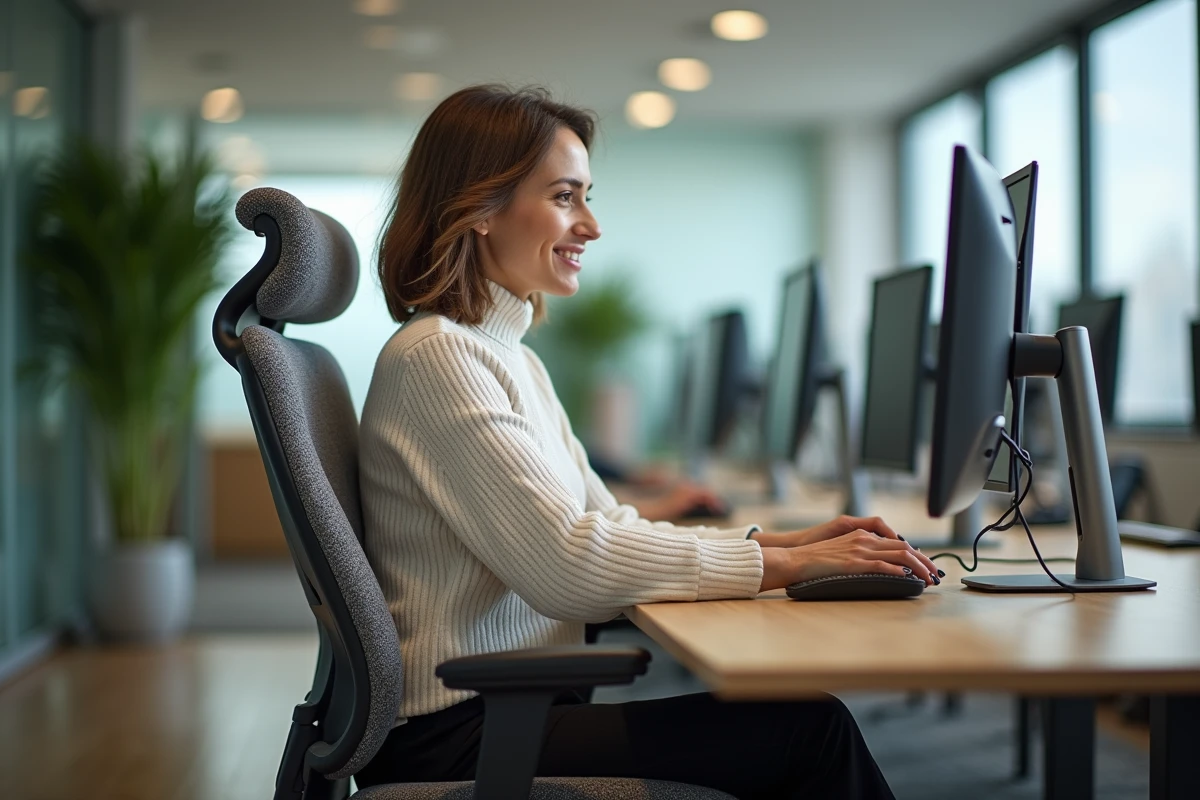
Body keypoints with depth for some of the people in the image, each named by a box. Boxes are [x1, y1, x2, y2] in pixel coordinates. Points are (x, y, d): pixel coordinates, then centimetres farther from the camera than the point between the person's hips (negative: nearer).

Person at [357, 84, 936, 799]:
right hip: (455, 737, -8)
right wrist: (781, 565, -16)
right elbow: (569, 564, -20)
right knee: (808, 729, -19)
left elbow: (609, 526, 16)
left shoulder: (513, 358, 18)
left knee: (809, 719, -9)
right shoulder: (437, 356, -13)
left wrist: (782, 543, 2)